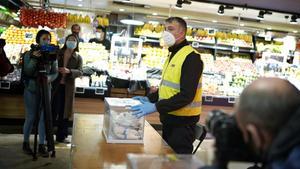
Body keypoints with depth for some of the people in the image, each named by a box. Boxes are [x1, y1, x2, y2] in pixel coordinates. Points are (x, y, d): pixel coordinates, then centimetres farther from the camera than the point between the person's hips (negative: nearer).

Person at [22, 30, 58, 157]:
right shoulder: (29, 54, -4)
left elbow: (55, 72, 2)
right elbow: (27, 72, -12)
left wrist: (49, 78, -19)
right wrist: (34, 59, -25)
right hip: (31, 88, -2)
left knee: (44, 117, 2)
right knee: (31, 117, 2)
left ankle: (41, 145, 10)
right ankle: (25, 143, 21)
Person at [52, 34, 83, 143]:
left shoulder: (78, 58, 4)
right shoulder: (58, 53, 5)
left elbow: (80, 72, -9)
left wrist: (69, 71, -26)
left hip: (68, 87, 1)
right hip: (55, 85, -1)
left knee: (64, 113, 8)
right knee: (52, 111, -1)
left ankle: (61, 136, 19)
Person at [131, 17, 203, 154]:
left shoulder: (191, 57, -17)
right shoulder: (173, 55, 13)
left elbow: (187, 95, -25)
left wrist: (155, 107, -27)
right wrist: (149, 98, 8)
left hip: (183, 119, -9)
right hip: (169, 117, 9)